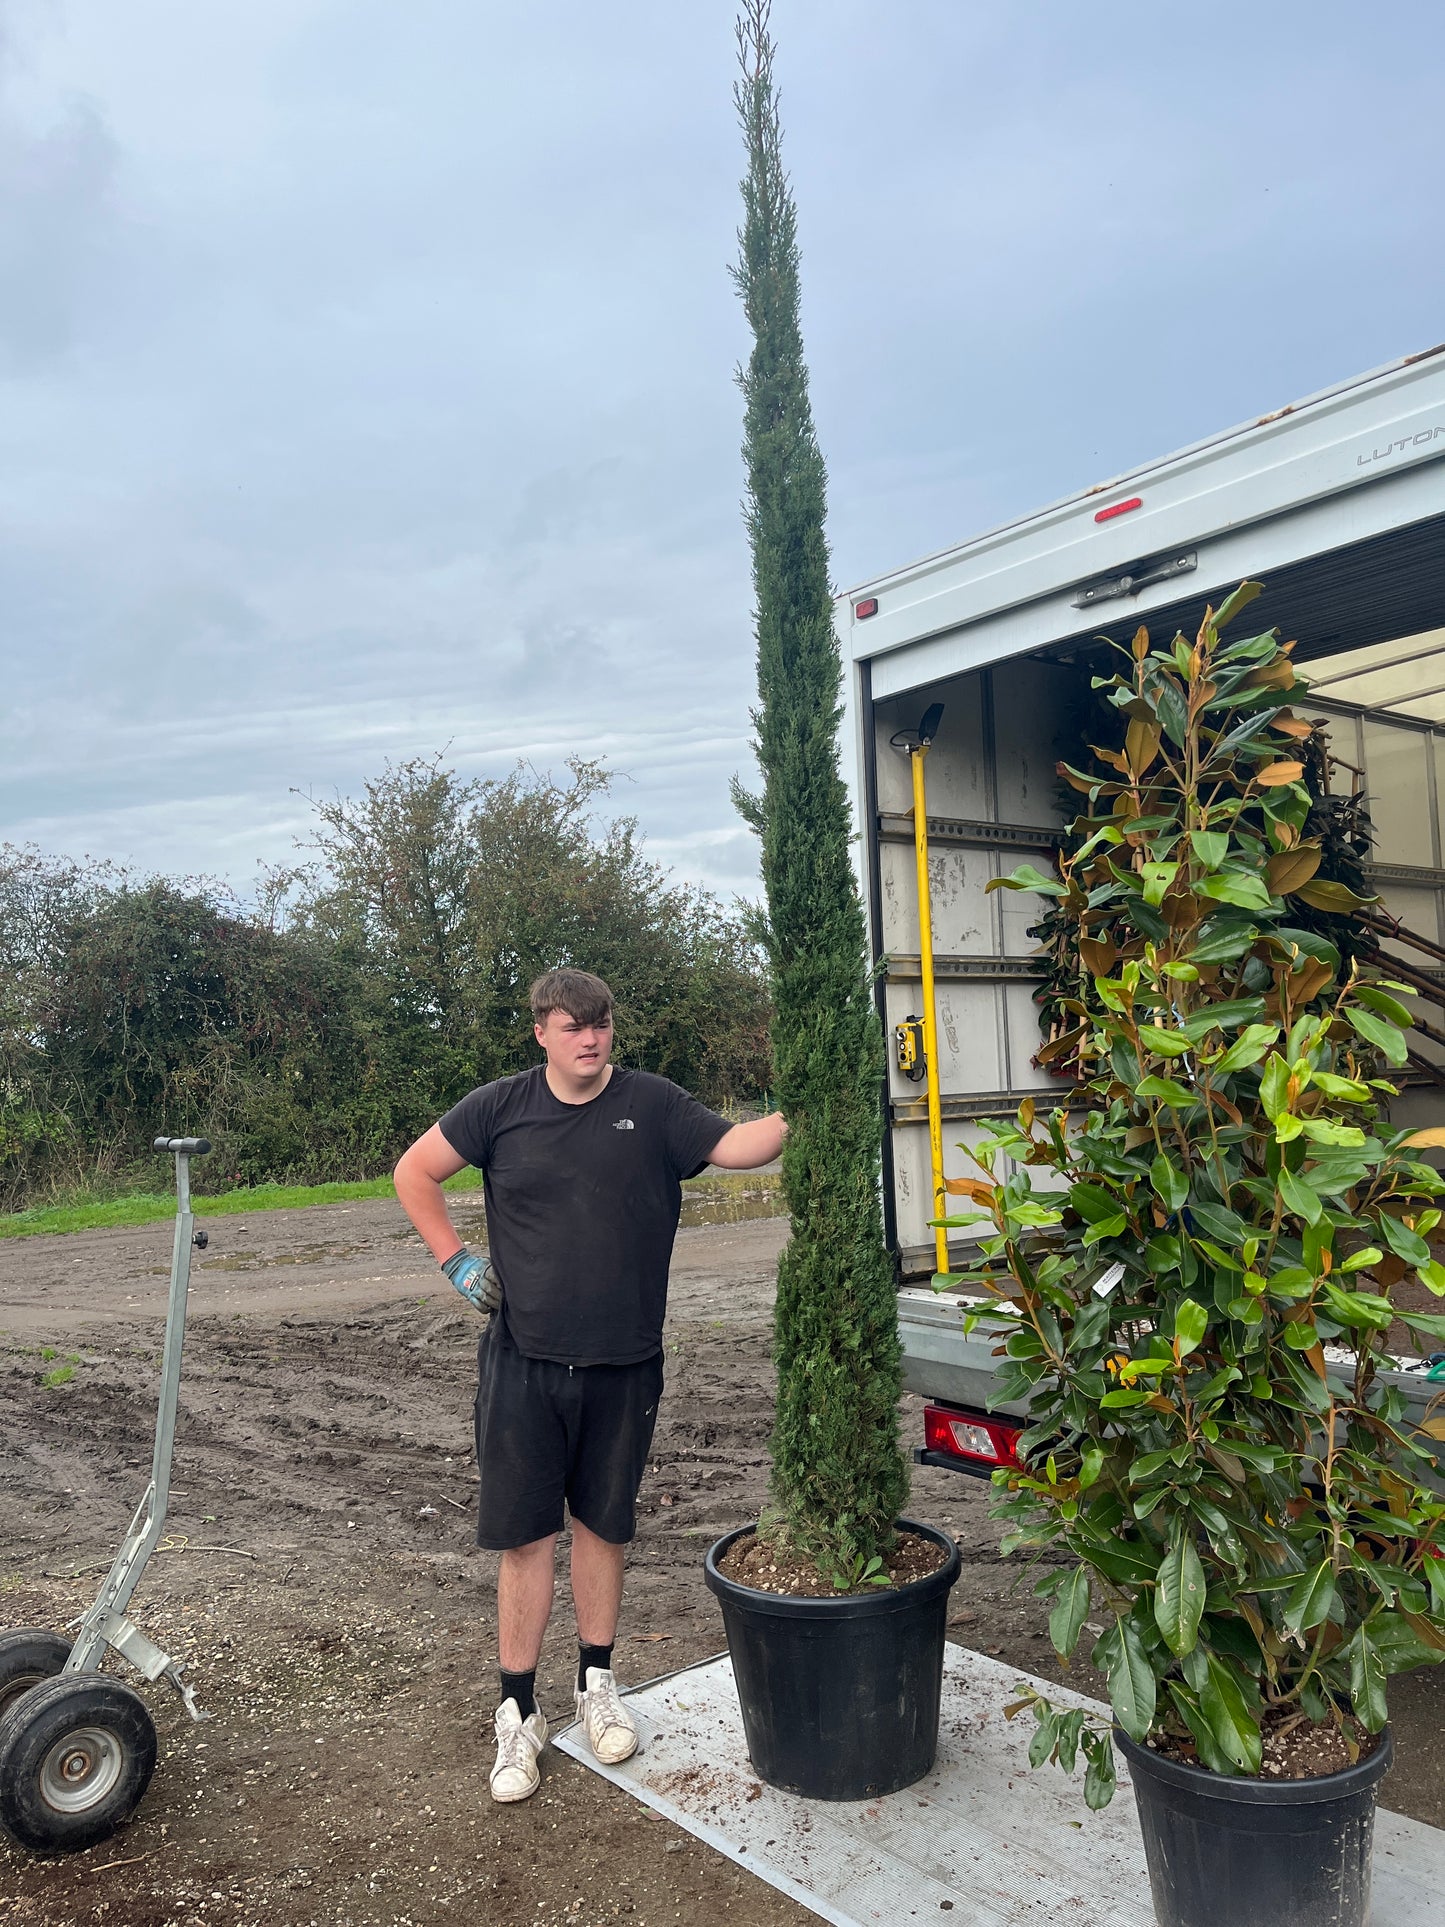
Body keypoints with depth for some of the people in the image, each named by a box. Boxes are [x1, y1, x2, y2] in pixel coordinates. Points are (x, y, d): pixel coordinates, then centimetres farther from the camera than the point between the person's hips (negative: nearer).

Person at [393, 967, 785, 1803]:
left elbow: (736, 1145, -15)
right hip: (524, 1363, 0)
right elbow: (415, 1172, 9)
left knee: (603, 1525, 16)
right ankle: (520, 1713, 22)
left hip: (623, 1366, 1)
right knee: (525, 1536, 6)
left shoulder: (652, 1106, -4)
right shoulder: (501, 1108, -1)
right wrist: (455, 1260, 1)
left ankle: (597, 1682, 36)